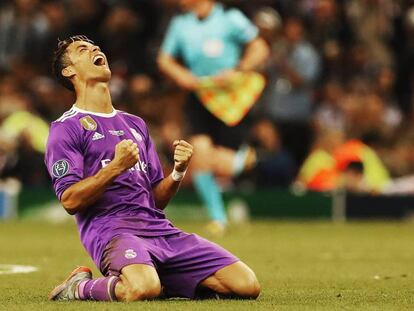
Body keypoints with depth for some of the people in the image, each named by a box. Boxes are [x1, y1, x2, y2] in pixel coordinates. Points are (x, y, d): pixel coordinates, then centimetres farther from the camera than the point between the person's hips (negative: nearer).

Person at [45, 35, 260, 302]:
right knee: (143, 288, -40)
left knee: (247, 285, -11)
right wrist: (116, 167, -16)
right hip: (111, 229, -6)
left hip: (160, 229, 6)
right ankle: (80, 287, -8)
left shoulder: (136, 124, 27)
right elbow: (70, 201, -6)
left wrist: (178, 172, 4)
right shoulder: (66, 128, 6)